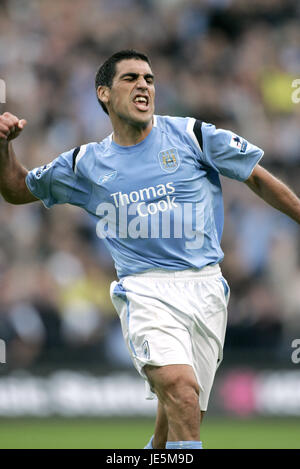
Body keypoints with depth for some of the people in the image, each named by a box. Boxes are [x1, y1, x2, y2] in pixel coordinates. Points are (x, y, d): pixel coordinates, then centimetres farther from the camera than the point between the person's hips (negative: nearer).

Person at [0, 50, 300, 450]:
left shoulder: (190, 135, 7)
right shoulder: (87, 164, 11)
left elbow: (259, 179, 14)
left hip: (205, 288, 1)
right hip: (145, 291, -1)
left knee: (177, 421, 3)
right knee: (181, 388, -29)